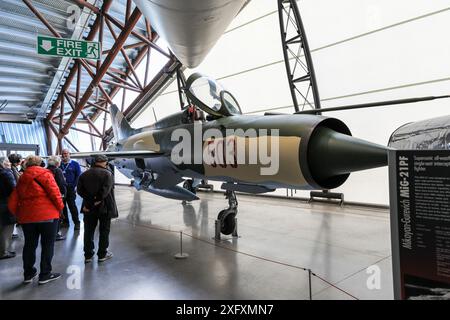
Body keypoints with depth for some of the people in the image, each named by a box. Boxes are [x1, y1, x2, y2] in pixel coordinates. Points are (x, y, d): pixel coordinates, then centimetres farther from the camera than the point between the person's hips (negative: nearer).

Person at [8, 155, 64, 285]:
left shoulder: (22, 179, 14)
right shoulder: (44, 173, -3)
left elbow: (12, 203, 10)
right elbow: (54, 191, -14)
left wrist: (19, 215, 19)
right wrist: (60, 207, -2)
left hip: (26, 216, 6)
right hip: (47, 215, -5)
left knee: (29, 245, 18)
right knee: (47, 245, 6)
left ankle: (28, 274, 28)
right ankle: (45, 275, 11)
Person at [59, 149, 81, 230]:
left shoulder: (75, 164, 5)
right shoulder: (59, 164, 12)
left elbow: (78, 176, -1)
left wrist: (75, 186, -10)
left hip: (70, 188, -4)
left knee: (72, 205, -5)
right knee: (62, 205, 7)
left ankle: (76, 223, 1)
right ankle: (65, 222, 18)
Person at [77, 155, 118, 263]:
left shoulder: (84, 174, 5)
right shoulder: (108, 174, -11)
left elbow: (79, 190, -1)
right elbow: (106, 190, -22)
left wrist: (90, 199, -5)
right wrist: (98, 200, -11)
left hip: (89, 207, 4)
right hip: (104, 207, -4)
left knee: (89, 231, 13)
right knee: (104, 231, 9)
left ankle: (88, 255, 19)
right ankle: (102, 254, 15)